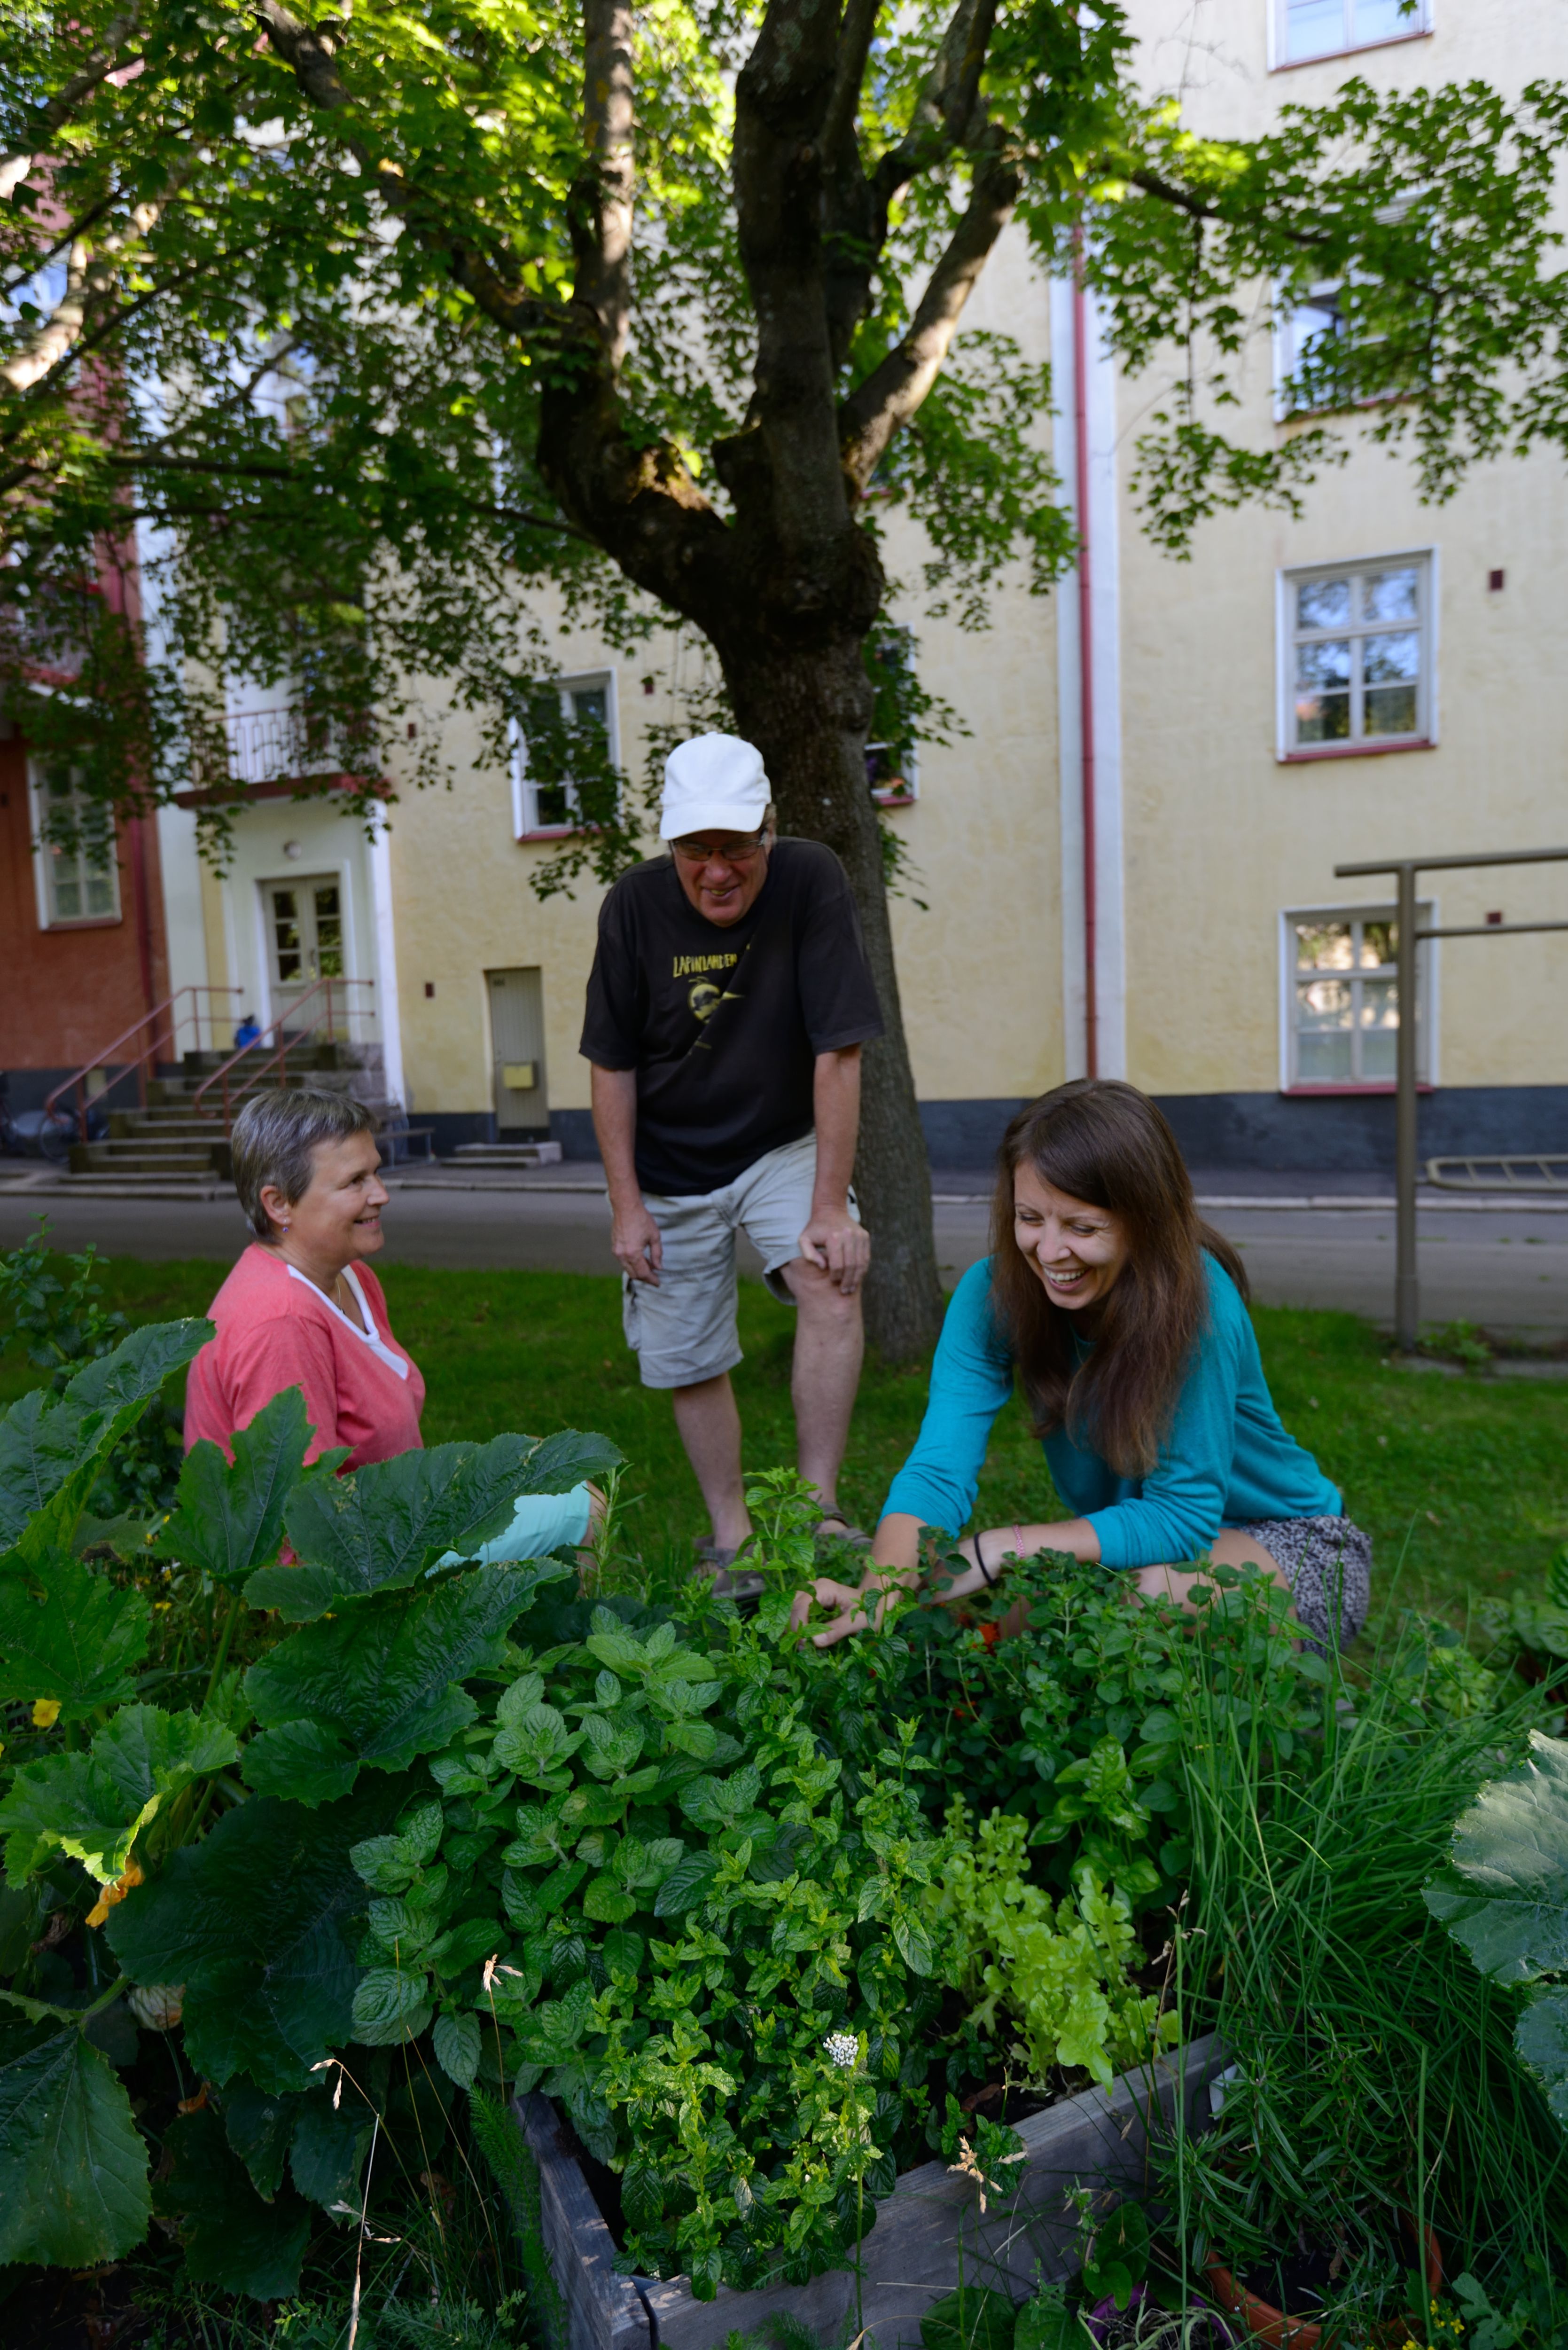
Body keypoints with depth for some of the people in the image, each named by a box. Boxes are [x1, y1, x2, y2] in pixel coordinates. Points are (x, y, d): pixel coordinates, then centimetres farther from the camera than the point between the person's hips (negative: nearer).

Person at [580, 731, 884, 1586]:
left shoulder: (811, 881, -19)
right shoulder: (634, 905, -13)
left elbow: (838, 1053, -20)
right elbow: (613, 1066, -5)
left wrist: (830, 1206, -23)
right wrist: (626, 1204, -9)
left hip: (784, 1146, -1)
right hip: (669, 1168, 2)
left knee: (833, 1284, -27)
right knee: (690, 1363, 5)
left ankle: (818, 1507, -15)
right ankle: (730, 1539, 22)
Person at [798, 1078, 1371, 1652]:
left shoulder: (1198, 1301, -30)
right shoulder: (993, 1293, -18)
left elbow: (1184, 1513, -29)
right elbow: (939, 1467, -27)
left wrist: (995, 1551, -37)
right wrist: (878, 1594, -47)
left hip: (1291, 1543, -3)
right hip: (1132, 1536, 4)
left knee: (1145, 1585, -35)